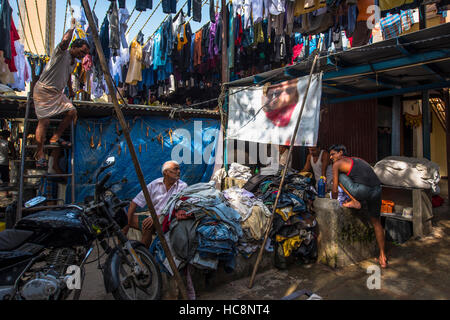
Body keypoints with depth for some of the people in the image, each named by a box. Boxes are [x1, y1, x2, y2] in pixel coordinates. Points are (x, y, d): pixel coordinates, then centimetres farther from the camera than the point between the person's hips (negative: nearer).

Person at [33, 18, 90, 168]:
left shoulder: (74, 62, 13)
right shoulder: (61, 53, -11)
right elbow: (65, 41, -33)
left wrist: (70, 90, 41)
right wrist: (72, 26, -16)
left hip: (57, 92, 8)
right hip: (43, 90, -8)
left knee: (72, 112, -2)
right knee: (44, 120, -10)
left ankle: (55, 138, 13)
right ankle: (40, 154, -2)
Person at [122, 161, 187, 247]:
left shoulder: (183, 187, -8)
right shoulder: (154, 184, 1)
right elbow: (134, 203, 1)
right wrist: (127, 224, -8)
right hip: (153, 218, 5)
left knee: (147, 225, -33)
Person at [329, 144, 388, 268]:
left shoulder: (337, 164, 10)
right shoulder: (357, 160, 30)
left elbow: (335, 190, 11)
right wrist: (352, 197, 50)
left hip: (362, 190, -7)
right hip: (377, 190, 8)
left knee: (339, 175, 14)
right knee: (375, 221, 22)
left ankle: (355, 202, 10)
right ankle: (382, 257, 27)